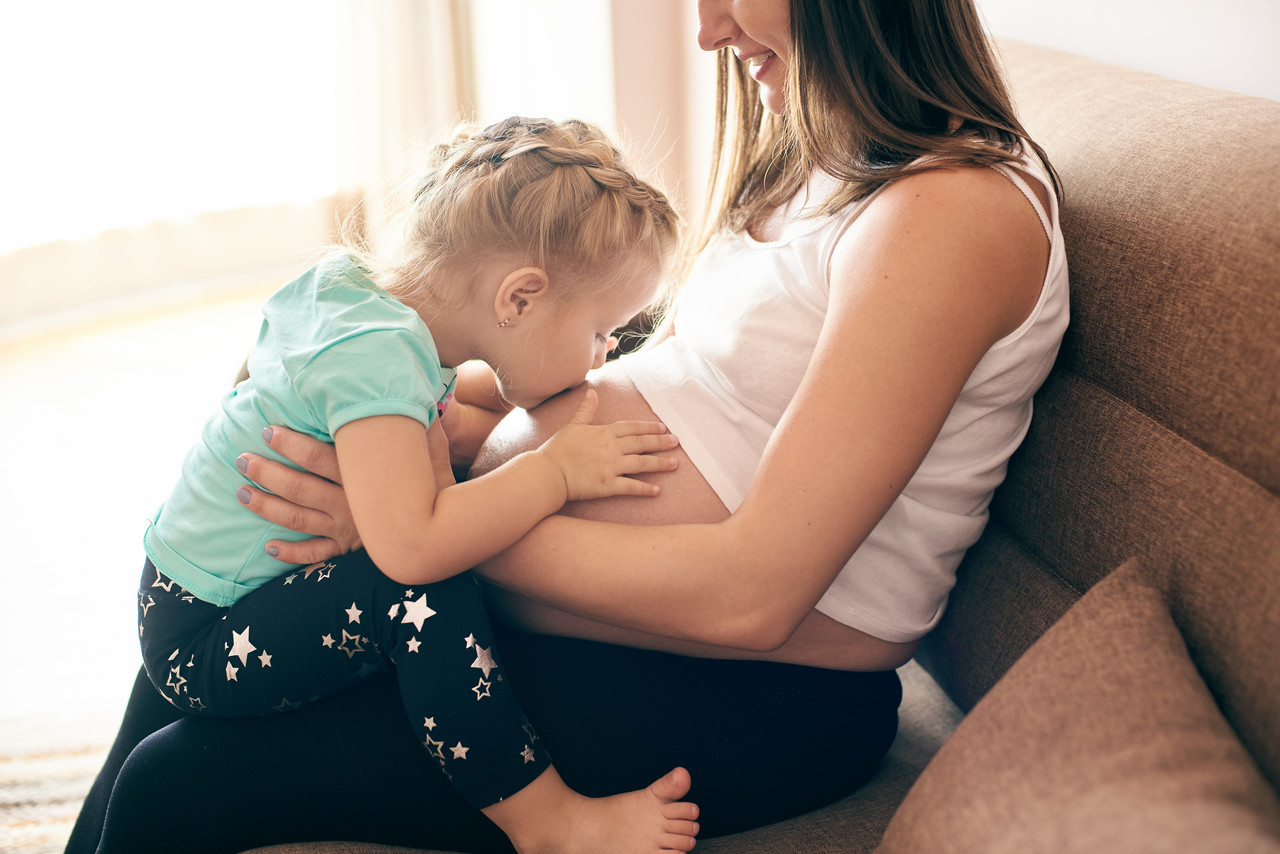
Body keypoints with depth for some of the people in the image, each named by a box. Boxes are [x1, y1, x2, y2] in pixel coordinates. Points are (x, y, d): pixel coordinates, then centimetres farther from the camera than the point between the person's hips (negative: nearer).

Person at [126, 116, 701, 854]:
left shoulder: (349, 278, -1)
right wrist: (557, 469, -33)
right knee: (422, 594, -31)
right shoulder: (379, 353, -30)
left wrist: (504, 392, 12)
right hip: (205, 645, -10)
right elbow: (411, 547, -42)